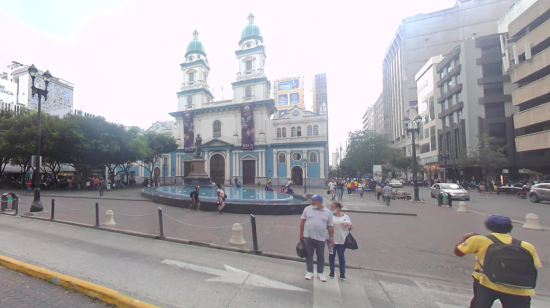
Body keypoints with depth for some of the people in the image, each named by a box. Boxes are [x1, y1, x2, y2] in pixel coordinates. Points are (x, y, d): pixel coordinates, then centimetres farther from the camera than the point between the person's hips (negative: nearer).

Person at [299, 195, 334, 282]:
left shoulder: (328, 212, -1)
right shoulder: (307, 209, 0)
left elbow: (330, 227, 3)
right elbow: (302, 222, 4)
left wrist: (331, 238, 3)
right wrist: (301, 234, 5)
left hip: (320, 238, 0)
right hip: (308, 236, 0)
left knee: (320, 255, 11)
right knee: (309, 254, 9)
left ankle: (320, 273, 28)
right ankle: (309, 272, 25)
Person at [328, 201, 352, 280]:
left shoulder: (345, 216, -2)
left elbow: (350, 227, 3)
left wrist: (349, 227, -17)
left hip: (342, 240, 0)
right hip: (332, 239, 0)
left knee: (341, 256, 10)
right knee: (332, 255, 10)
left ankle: (342, 273, 22)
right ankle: (332, 271, 25)